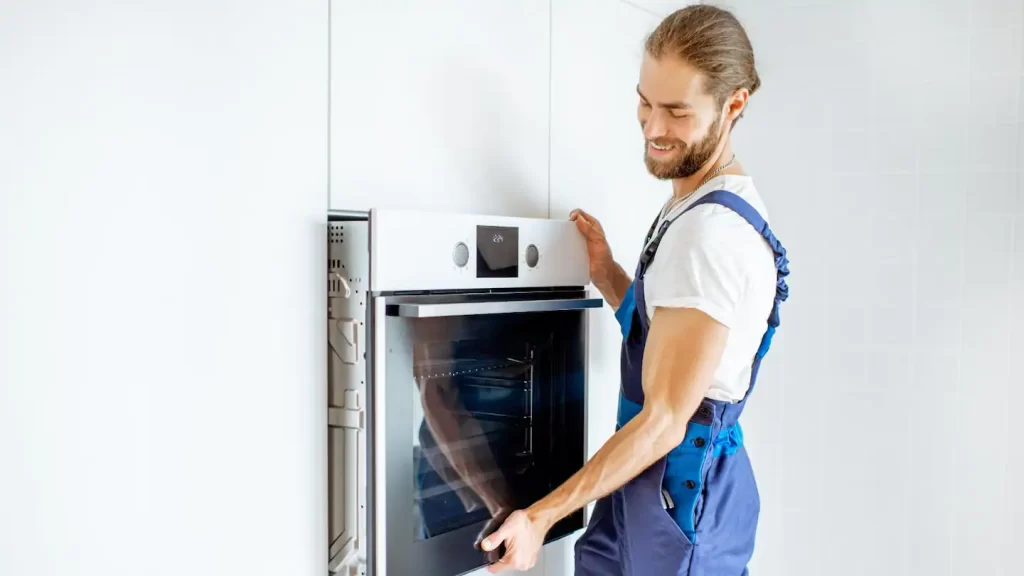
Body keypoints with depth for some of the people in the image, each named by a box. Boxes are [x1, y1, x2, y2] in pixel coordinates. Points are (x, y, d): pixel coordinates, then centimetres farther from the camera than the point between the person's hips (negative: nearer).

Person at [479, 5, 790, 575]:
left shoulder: (711, 232, -23)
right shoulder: (695, 209, 8)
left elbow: (664, 420, -23)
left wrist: (542, 516, -19)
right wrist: (608, 276, 3)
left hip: (677, 490, -9)